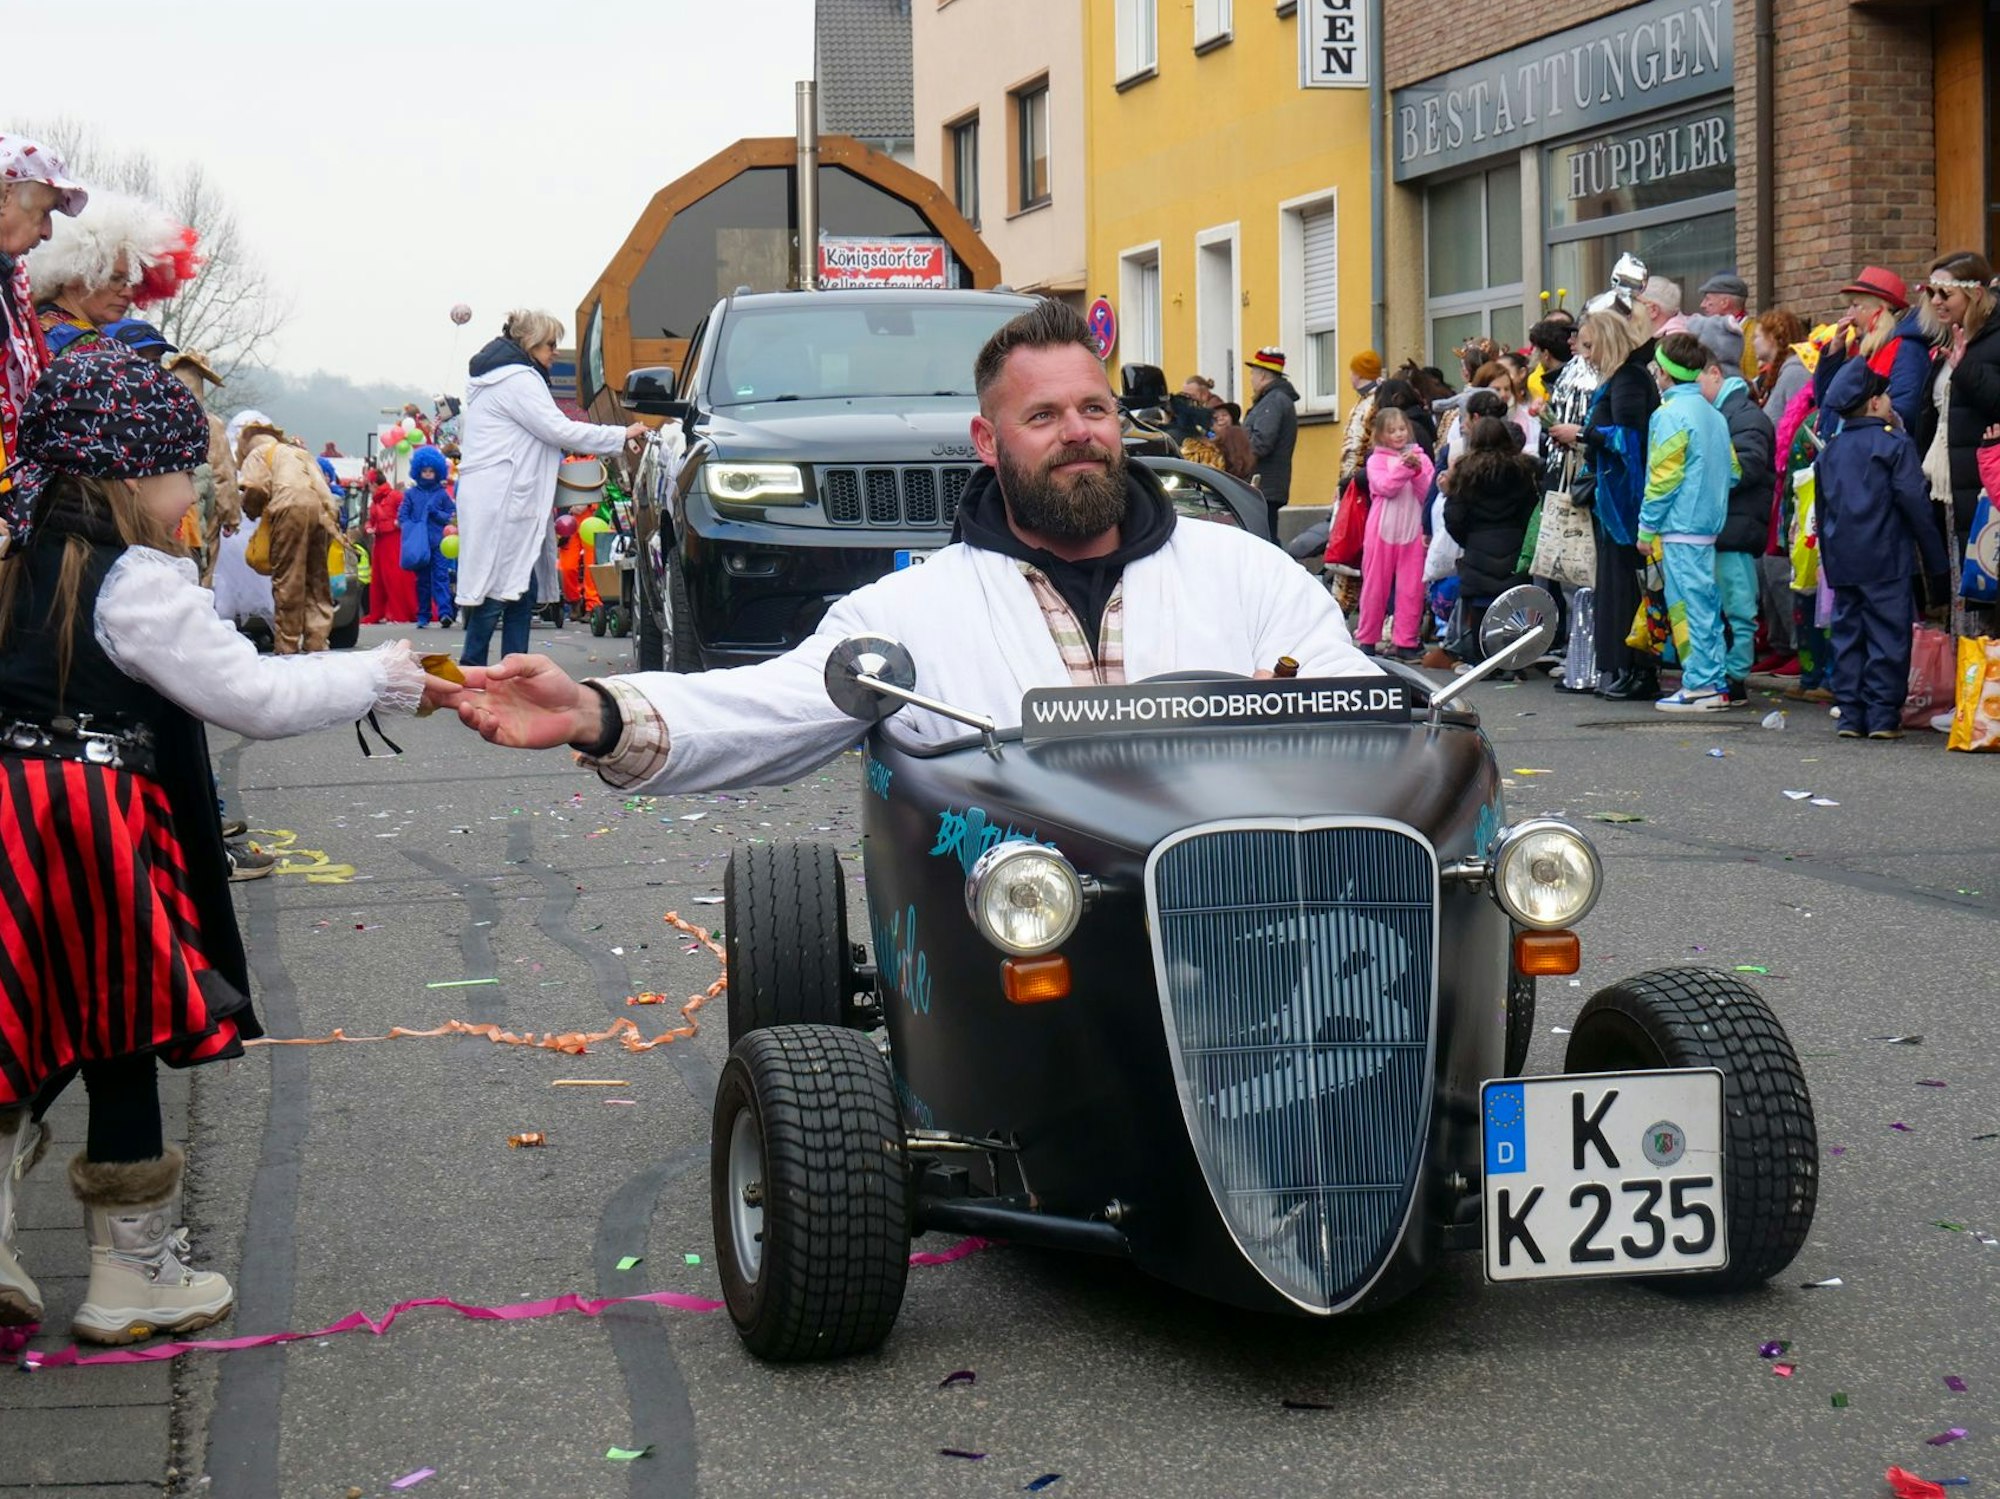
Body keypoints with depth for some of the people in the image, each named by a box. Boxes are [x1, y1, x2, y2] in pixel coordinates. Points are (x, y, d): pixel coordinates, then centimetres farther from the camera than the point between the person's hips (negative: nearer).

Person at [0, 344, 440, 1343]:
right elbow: (256, 698, -12)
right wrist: (383, 676, -1)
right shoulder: (138, 585, -12)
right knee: (121, 1054, 5)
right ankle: (131, 1278, 17)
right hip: (97, 840, -7)